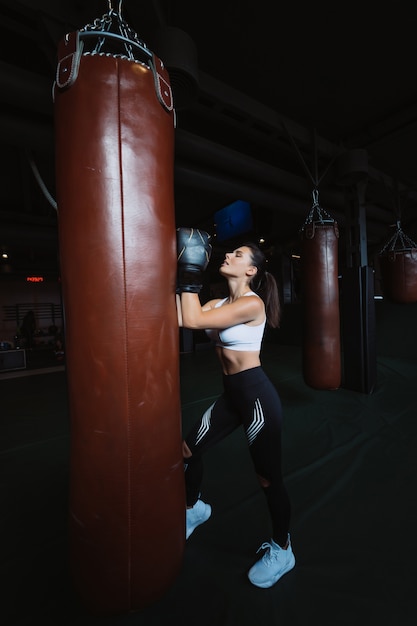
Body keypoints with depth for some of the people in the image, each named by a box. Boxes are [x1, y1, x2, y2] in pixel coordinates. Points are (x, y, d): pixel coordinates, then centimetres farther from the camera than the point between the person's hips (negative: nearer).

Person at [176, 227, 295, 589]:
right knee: (188, 450, 17)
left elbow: (193, 321, -26)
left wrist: (191, 273, -18)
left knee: (269, 477, 8)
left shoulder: (252, 303, -19)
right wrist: (180, 277, -2)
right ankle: (195, 508, 47)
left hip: (257, 396, -8)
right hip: (232, 395, 9)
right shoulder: (220, 303, 8)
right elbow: (180, 318, -2)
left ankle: (282, 551, 38)